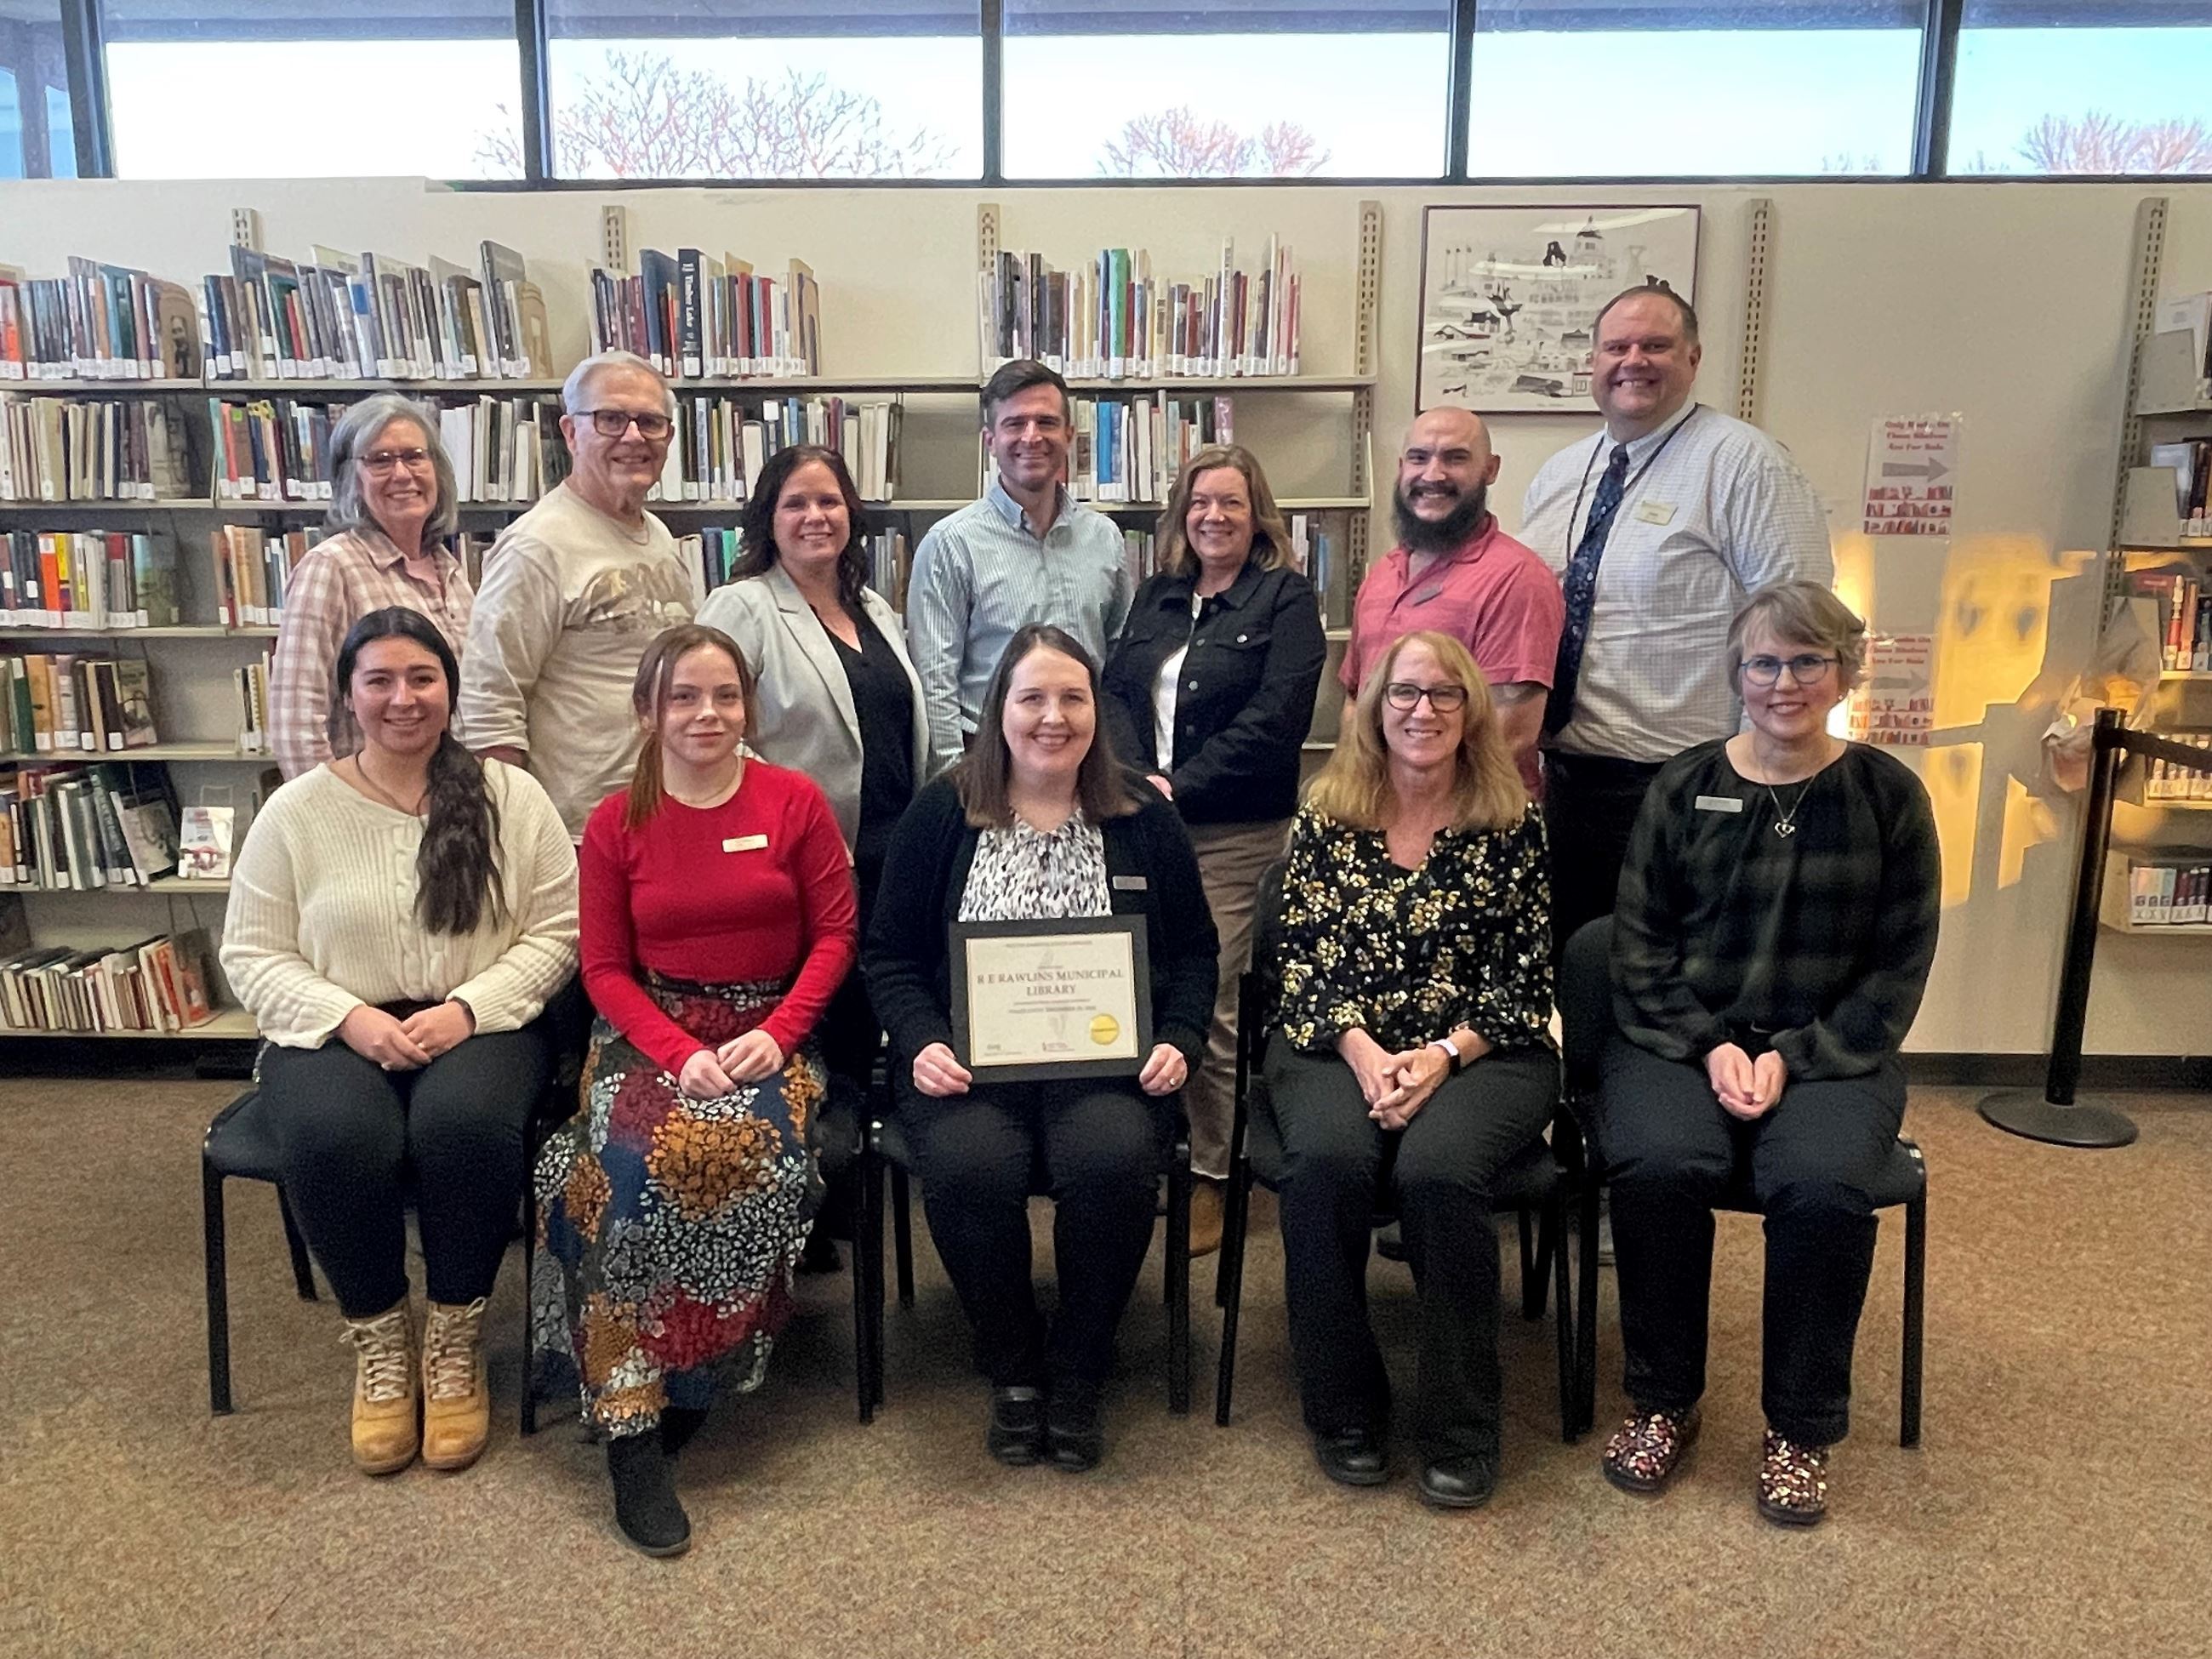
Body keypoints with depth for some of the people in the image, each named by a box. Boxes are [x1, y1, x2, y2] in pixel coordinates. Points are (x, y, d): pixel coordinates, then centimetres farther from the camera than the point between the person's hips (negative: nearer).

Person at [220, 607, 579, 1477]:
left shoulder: (510, 797, 3)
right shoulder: (295, 811, 5)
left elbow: (556, 933, 0)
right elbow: (253, 954, 4)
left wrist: (468, 1007, -15)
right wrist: (352, 1019, -14)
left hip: (482, 1025, -1)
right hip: (337, 1031, 1)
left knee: (466, 1121, -34)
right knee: (333, 1136, -33)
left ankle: (456, 1337, -9)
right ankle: (378, 1337, -5)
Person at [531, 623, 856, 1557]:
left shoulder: (795, 803, 2)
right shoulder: (616, 823, 5)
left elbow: (834, 934, 2)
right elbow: (604, 967, 4)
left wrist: (776, 1034, -12)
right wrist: (680, 1052, -12)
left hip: (770, 1033, 0)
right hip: (651, 1034, 1)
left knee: (761, 1166, -30)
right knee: (636, 1170, -29)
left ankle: (678, 1394, -10)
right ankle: (633, 1432, -17)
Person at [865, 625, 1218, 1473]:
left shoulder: (1144, 819, 10)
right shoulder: (940, 814, 7)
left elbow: (1192, 954, 13)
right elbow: (892, 955, 7)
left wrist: (1177, 1042, -4)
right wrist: (922, 1043, -10)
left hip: (1104, 1060, 1)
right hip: (968, 1060, 0)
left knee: (1114, 1160, -31)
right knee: (968, 1166, -31)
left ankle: (1078, 1371, -2)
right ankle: (1013, 1369, -1)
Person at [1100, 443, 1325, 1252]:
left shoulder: (1286, 600, 1)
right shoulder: (1156, 596, 18)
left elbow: (1276, 719, -10)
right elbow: (1116, 691, 9)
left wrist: (1180, 786, -14)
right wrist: (1134, 780, -9)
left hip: (1233, 833, -4)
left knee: (1210, 1007, -4)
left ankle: (1209, 1175, 10)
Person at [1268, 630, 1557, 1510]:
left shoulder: (1513, 827, 5)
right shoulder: (1323, 820, 7)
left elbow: (1526, 976, 1)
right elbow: (1300, 960, 2)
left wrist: (1444, 1054, -14)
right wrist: (1360, 1049, -14)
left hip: (1480, 1053, -1)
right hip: (1336, 1046, 1)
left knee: (1437, 1166, -32)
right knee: (1328, 1158, -31)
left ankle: (1459, 1432, -11)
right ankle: (1344, 1411, -9)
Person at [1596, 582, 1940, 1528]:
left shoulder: (1887, 795, 3)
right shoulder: (1684, 788, 5)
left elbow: (1898, 968, 2)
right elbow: (1640, 946, 4)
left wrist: (1792, 1057, -10)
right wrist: (1711, 1047, -10)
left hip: (1830, 1054, 0)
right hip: (1679, 1041, 1)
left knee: (1822, 1188, -30)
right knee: (1657, 1168, -29)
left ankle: (1801, 1430, -5)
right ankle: (1663, 1404, -5)